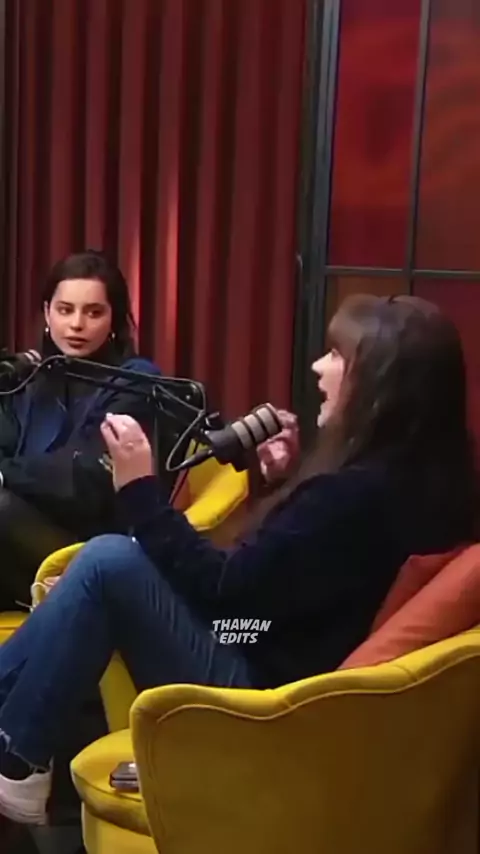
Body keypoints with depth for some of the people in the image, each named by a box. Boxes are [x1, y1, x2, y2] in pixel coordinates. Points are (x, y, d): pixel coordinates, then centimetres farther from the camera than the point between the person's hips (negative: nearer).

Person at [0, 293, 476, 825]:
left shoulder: (357, 493, -24)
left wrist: (140, 489, -14)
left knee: (109, 563, -14)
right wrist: (284, 481, 8)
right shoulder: (423, 477, 5)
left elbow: (223, 588, -19)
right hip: (278, 678, 10)